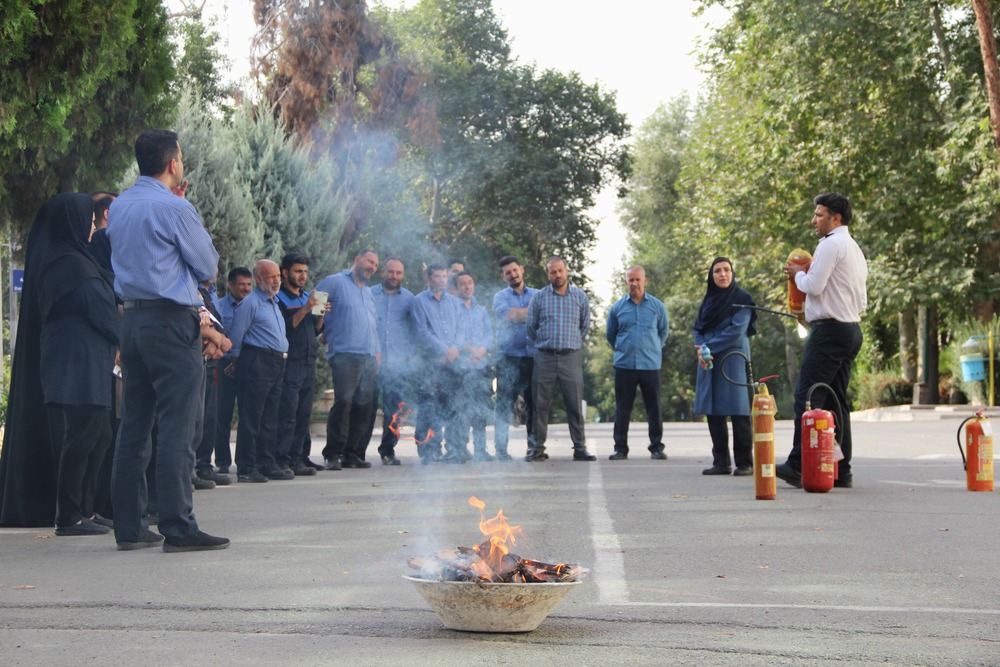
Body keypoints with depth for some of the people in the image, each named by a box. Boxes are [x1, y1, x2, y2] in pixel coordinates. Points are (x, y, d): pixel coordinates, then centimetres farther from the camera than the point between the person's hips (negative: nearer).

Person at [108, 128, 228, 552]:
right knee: (176, 428, -7)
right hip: (171, 323, -8)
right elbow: (208, 267, -3)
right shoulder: (174, 208, -11)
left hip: (131, 321, 8)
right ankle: (178, 528, -7)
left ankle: (129, 527, 13)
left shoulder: (119, 206, 14)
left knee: (133, 425, 9)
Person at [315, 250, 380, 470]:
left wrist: (377, 350, 19)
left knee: (363, 405, 3)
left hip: (369, 358, 7)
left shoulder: (368, 291, 26)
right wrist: (325, 332, -6)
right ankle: (332, 454, -7)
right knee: (343, 402, -14)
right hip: (345, 355, -7)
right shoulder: (335, 282, 3)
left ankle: (353, 453, 10)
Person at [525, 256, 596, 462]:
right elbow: (530, 326, 12)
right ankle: (538, 448, 7)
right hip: (544, 357, 0)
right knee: (540, 404, 1)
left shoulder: (580, 296, 7)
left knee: (575, 404, -2)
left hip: (571, 358, 0)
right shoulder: (539, 297, 5)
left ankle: (580, 447, 2)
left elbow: (585, 326, 17)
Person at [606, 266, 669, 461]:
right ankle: (620, 448, 10)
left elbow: (663, 332, 16)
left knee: (654, 408, 1)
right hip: (624, 365, 1)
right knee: (622, 408, 4)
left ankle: (656, 447, 8)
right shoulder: (617, 307, 4)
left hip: (650, 365, -1)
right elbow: (610, 335, 17)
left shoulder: (657, 306, 3)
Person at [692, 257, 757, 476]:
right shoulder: (708, 300, 16)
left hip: (733, 360, -6)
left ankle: (745, 463, -2)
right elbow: (698, 329, 13)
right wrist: (700, 350, -7)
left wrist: (708, 348, -12)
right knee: (713, 412, 4)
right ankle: (721, 462, 10)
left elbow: (737, 330, -11)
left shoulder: (742, 298, -1)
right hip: (709, 363, 6)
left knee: (738, 412, -7)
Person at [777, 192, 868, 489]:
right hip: (851, 329, 10)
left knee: (806, 397, -11)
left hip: (830, 329, -10)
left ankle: (799, 465, -13)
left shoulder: (830, 244, -8)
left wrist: (798, 273, 5)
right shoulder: (855, 249, 23)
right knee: (836, 401, 9)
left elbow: (813, 286, -15)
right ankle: (841, 471, 8)